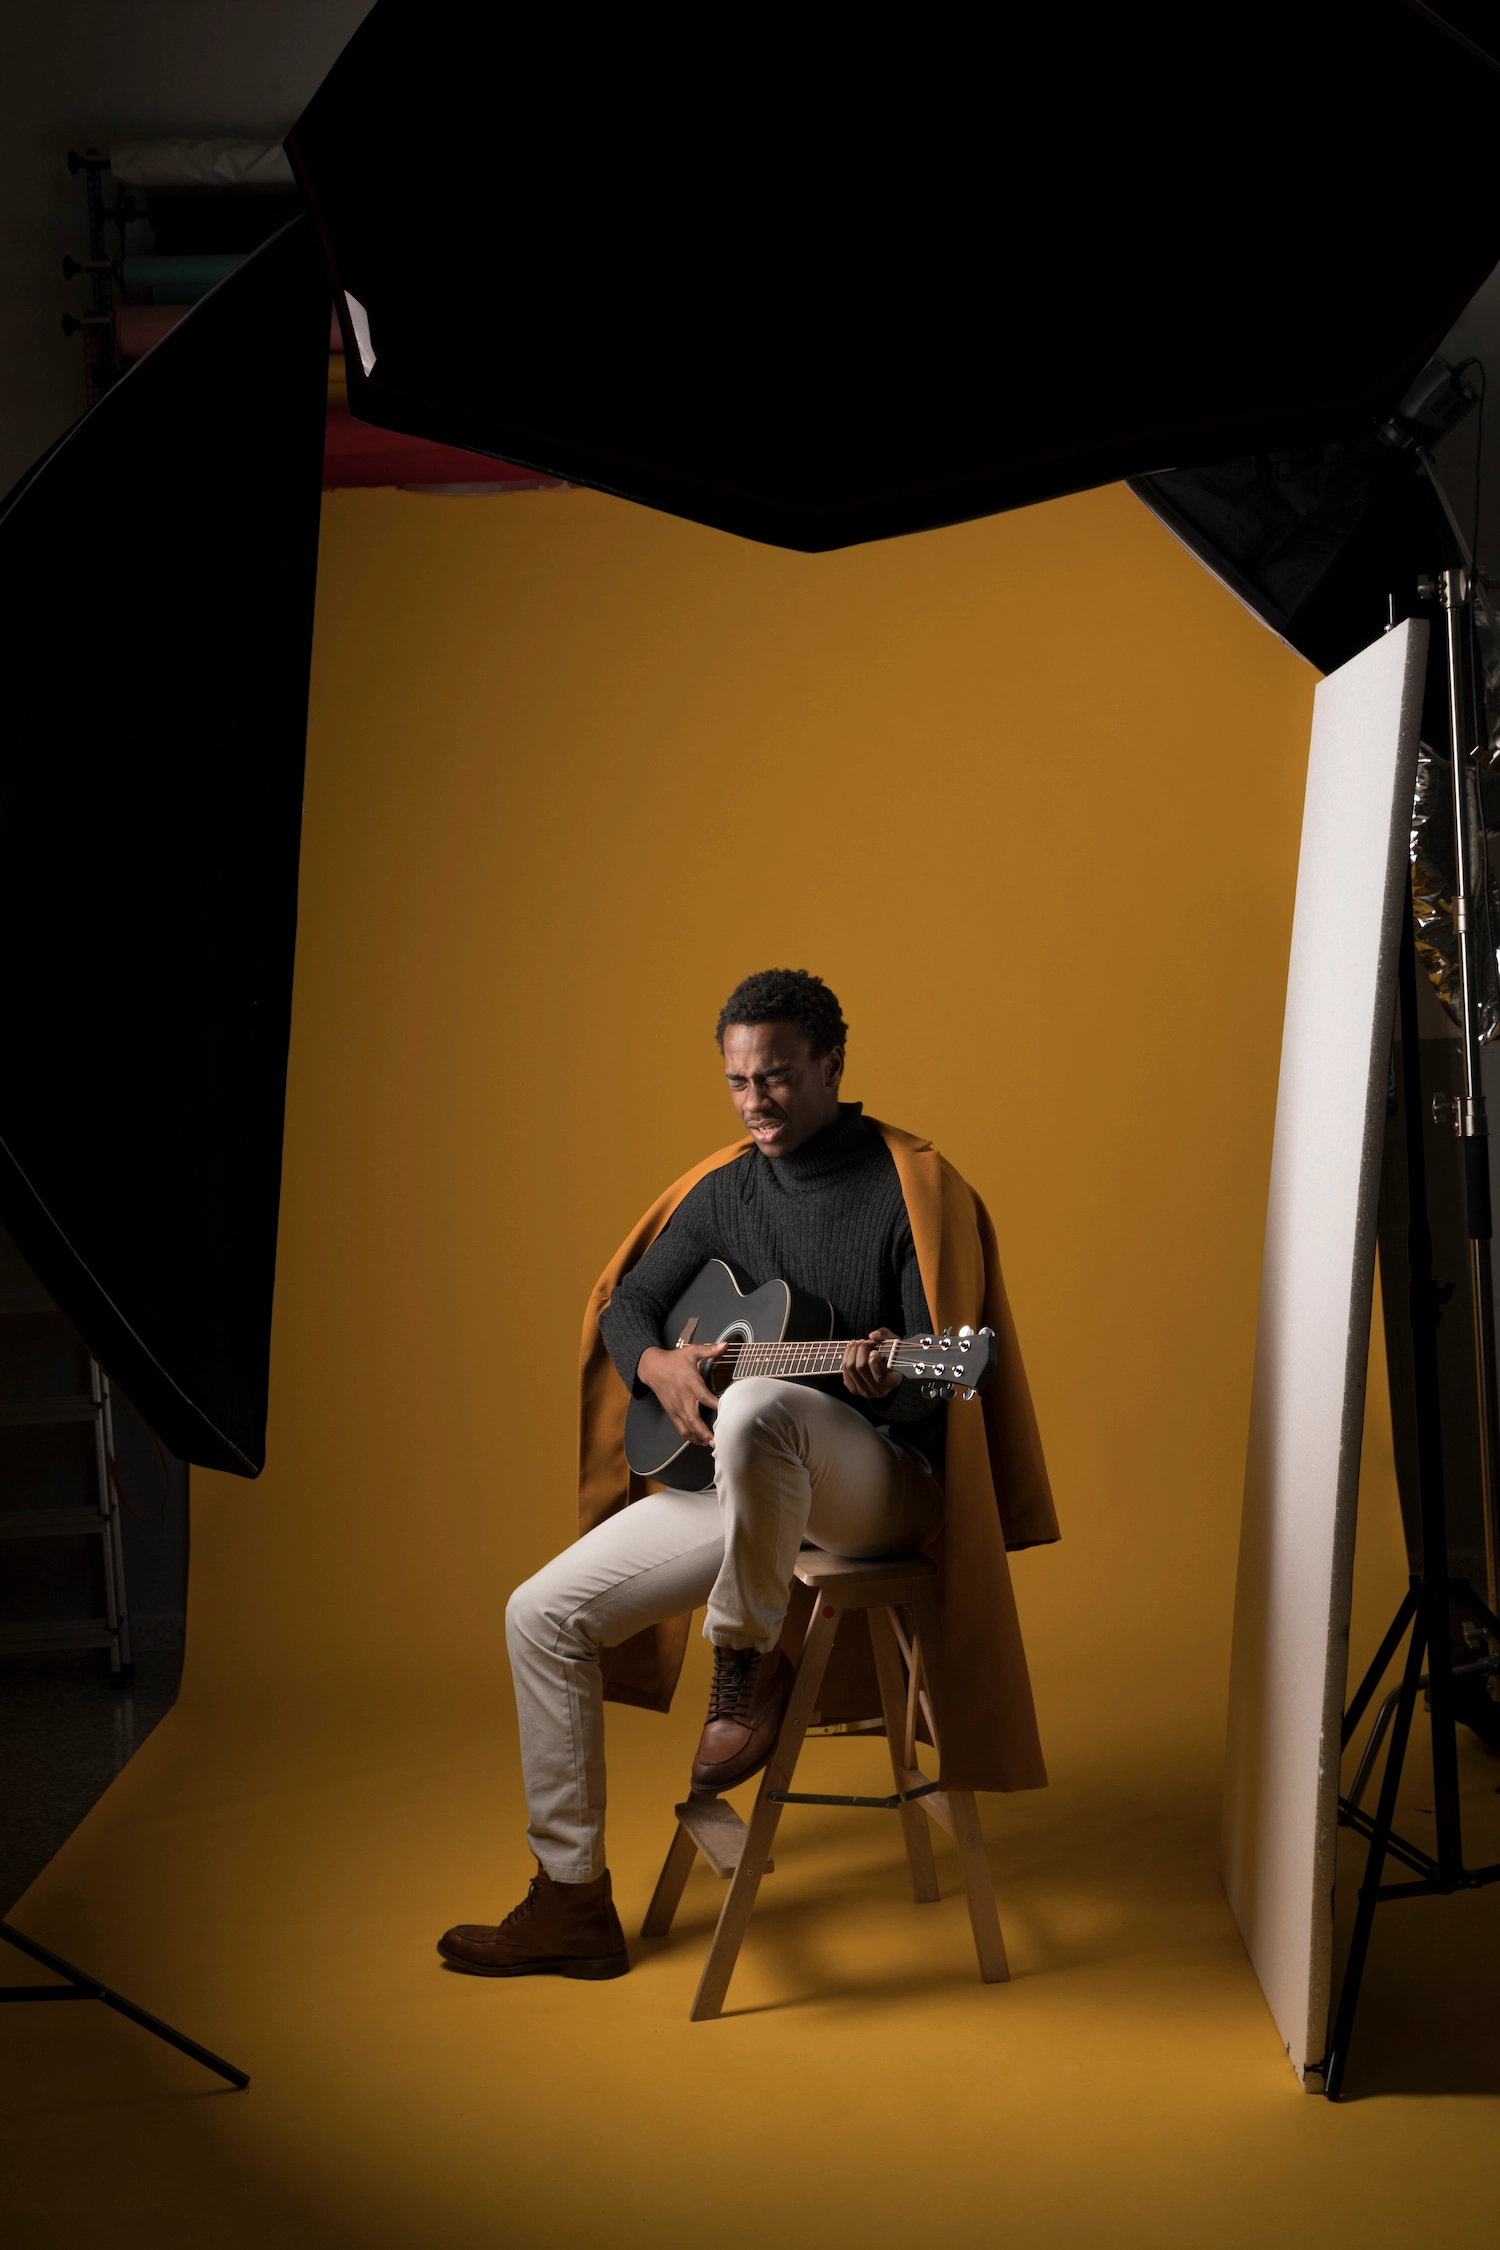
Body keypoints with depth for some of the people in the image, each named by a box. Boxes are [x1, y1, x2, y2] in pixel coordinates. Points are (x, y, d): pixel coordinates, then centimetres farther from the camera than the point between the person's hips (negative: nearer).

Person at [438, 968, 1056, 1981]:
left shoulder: (910, 1186, -8)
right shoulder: (724, 1192, 9)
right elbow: (627, 1303, 15)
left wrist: (890, 1380, -35)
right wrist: (658, 1365, -8)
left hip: (888, 1480, -6)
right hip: (735, 1477, 6)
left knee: (757, 1406, -41)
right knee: (544, 1612, -5)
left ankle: (751, 1661, -16)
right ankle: (573, 1901, 5)